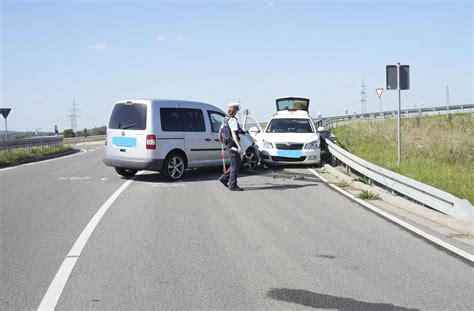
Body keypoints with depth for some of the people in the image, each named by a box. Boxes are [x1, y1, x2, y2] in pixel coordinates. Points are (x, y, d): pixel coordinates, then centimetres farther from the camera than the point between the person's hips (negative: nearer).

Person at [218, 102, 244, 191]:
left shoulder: (226, 119, 14)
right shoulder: (232, 120, -15)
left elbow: (221, 129, 26)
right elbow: (233, 133, -24)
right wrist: (239, 146, -29)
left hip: (228, 144, 10)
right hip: (233, 144, -10)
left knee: (238, 163, 17)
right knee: (235, 164, -3)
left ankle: (224, 178, 17)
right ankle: (233, 185, 0)